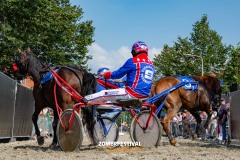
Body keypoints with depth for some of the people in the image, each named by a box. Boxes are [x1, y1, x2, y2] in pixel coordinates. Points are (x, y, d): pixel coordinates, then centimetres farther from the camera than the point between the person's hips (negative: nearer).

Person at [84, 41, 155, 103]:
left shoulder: (132, 61, -7)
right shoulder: (151, 64, 13)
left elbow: (118, 74, -1)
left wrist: (104, 74, 17)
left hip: (132, 93, -8)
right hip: (145, 96, 8)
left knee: (103, 93, 0)